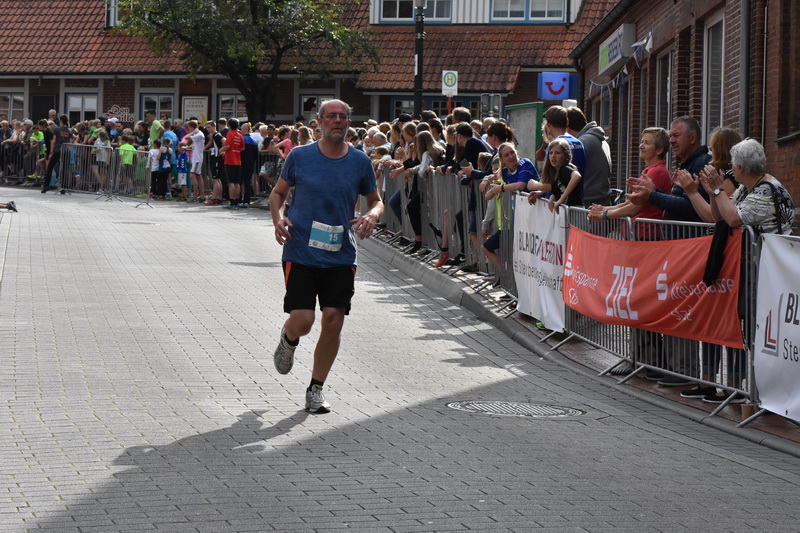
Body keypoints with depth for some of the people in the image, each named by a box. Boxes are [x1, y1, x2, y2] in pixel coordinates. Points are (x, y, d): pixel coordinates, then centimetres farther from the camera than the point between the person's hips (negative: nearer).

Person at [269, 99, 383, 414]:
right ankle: (288, 341, 29)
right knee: (302, 321, -10)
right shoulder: (300, 156, 0)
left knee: (334, 320, -3)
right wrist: (278, 218, -9)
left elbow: (376, 201, 15)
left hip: (341, 256, 2)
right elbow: (278, 192, 12)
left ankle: (316, 389, 13)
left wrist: (372, 216, -8)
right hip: (301, 253, -2)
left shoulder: (360, 161, 4)